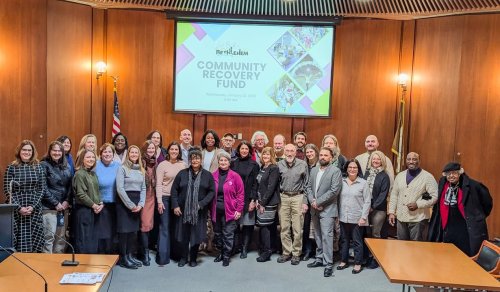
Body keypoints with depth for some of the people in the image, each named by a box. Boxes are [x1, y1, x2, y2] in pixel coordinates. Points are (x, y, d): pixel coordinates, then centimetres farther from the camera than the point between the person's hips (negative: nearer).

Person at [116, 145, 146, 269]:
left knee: (134, 229, 8)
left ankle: (130, 255, 18)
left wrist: (140, 204, -3)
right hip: (124, 202, -5)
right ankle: (123, 258, 7)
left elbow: (143, 188, 12)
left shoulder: (141, 170, 13)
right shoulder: (122, 168, -4)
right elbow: (120, 188, -12)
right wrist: (130, 205, -13)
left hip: (137, 203, 6)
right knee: (124, 230, -2)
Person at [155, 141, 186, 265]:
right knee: (164, 227, -3)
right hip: (165, 198, -3)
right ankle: (162, 257, 0)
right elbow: (158, 184, -5)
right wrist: (159, 201, -11)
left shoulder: (183, 165, 6)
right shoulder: (162, 165, -1)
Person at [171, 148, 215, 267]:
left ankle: (193, 258, 20)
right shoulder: (182, 173, 3)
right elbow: (174, 190, 4)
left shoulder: (207, 175, 3)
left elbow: (212, 191, 0)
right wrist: (175, 205, -5)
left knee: (197, 234, 5)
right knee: (183, 234, 6)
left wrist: (202, 203, -12)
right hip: (183, 210, 0)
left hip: (199, 211, 0)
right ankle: (183, 257, 23)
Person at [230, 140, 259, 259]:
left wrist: (253, 200, -8)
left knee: (247, 224, 0)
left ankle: (244, 249, 9)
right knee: (234, 224, 1)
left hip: (248, 199, -2)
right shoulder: (233, 163, 9)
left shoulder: (253, 165, 2)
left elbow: (255, 183, -2)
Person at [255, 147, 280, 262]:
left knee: (264, 226, -5)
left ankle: (266, 252, 6)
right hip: (261, 201, 7)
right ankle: (264, 250, 18)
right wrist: (257, 200, 4)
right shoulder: (262, 168, 13)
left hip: (269, 202, -7)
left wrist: (263, 203, -15)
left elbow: (271, 187, -15)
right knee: (262, 226, 8)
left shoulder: (274, 169, -10)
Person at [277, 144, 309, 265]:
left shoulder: (303, 164, -1)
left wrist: (305, 202, -2)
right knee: (284, 228, 6)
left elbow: (306, 184, 2)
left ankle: (296, 254, 13)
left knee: (297, 228, 0)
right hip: (283, 197, 2)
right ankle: (286, 252, 18)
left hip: (298, 197, -2)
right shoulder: (280, 165, 4)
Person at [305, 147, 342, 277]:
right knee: (317, 236, 14)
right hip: (314, 209, 6)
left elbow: (334, 191, -16)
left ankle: (328, 264, -3)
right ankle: (319, 258, 25)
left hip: (327, 209, -6)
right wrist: (312, 201, -7)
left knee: (326, 236, -9)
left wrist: (318, 202, -15)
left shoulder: (335, 171, -8)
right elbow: (308, 187, 11)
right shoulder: (313, 170, 13)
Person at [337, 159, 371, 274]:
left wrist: (363, 217, -9)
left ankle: (358, 263, 17)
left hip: (357, 218, -3)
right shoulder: (342, 182, 3)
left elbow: (367, 201, -4)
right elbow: (338, 199, 6)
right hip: (343, 217, 3)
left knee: (357, 242, 5)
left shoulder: (363, 183, -4)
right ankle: (344, 261, 26)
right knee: (344, 240, 13)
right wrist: (337, 214, 2)